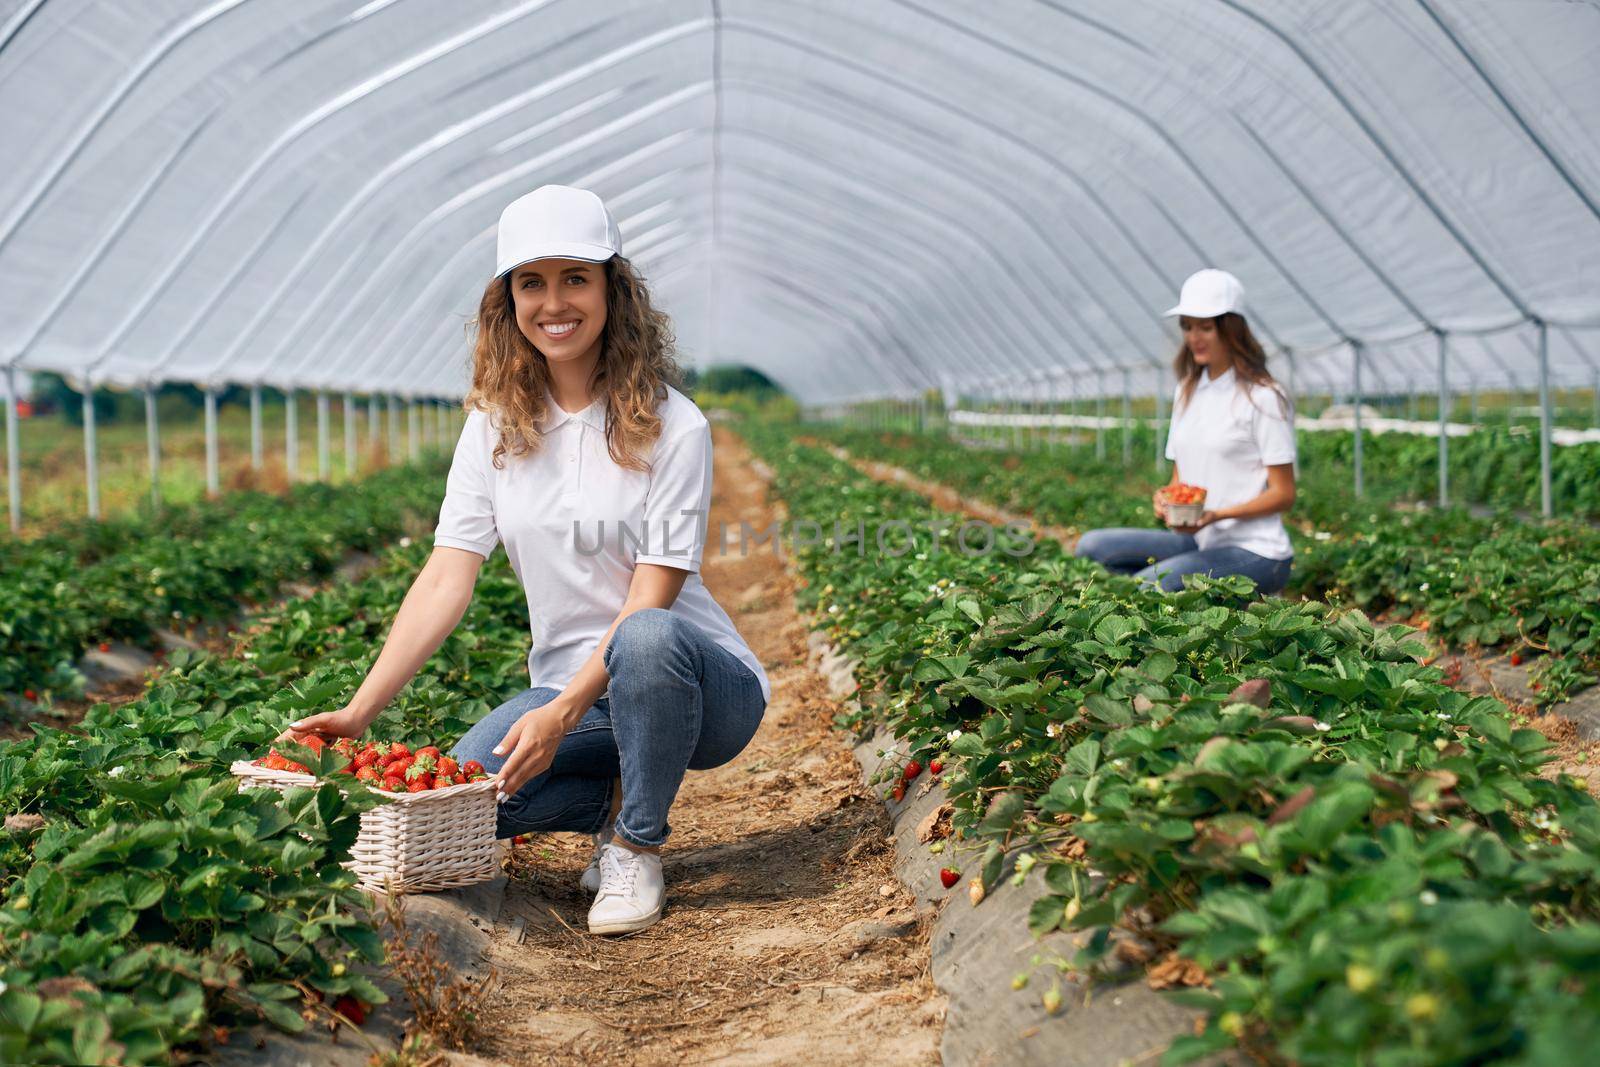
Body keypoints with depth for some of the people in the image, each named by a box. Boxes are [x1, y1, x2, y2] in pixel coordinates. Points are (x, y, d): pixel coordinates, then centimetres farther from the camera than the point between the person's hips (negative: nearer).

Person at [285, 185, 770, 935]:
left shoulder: (670, 427, -11)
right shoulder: (496, 427, 1)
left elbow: (651, 597, -17)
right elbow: (447, 577, -5)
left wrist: (563, 712, -29)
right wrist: (359, 712, -15)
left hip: (702, 682, -3)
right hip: (569, 685, 3)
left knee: (646, 640, -38)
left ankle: (637, 846, -11)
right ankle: (625, 797, 7)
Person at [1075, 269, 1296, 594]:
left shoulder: (1263, 397, -8)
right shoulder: (1187, 392, 14)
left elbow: (1283, 494, -8)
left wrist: (1216, 515, -23)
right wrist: (1166, 499, -6)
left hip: (1254, 552, -8)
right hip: (1199, 542, 8)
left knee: (1141, 588, -29)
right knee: (1092, 546, -12)